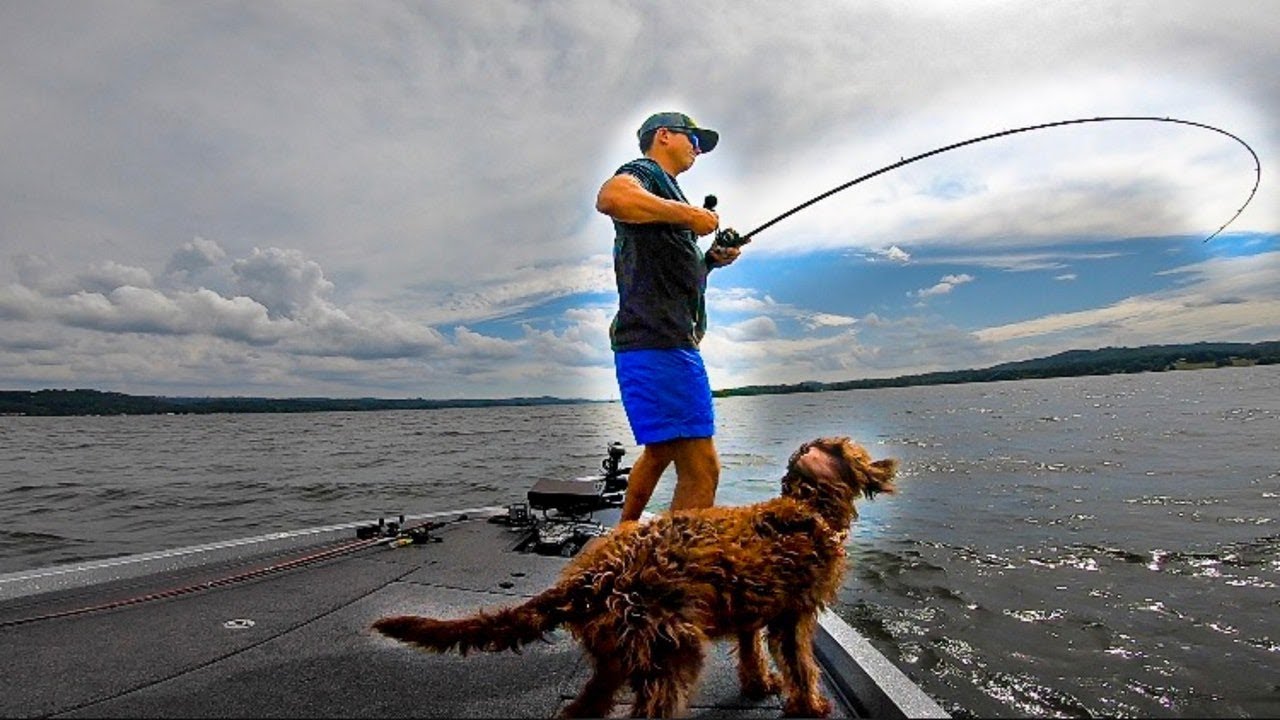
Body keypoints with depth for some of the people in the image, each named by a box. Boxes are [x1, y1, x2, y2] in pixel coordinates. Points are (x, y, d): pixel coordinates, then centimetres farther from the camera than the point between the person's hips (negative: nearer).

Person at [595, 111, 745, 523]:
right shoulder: (645, 172, 0)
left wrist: (710, 261, 14)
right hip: (657, 340, -11)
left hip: (667, 340, 11)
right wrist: (688, 214, -17)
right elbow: (611, 197, -27)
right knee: (701, 469, -14)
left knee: (659, 452, 24)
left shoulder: (662, 186, 29)